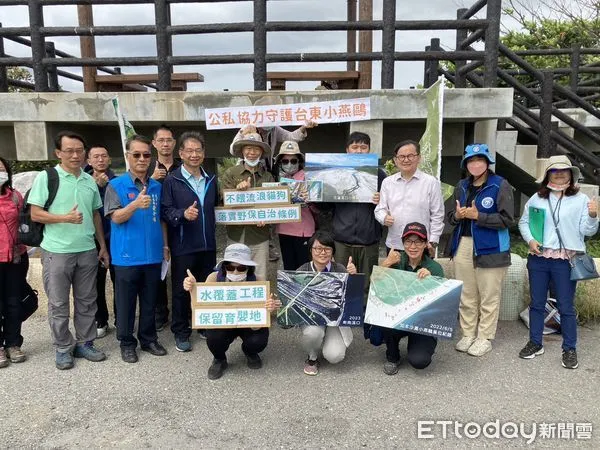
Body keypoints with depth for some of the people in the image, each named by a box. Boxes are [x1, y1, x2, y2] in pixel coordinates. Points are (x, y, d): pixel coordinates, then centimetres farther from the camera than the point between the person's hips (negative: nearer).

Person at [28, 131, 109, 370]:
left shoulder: (90, 180, 8)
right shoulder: (46, 177, -5)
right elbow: (35, 214, -8)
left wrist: (103, 246, 12)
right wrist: (65, 218, -21)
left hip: (87, 251, 4)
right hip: (57, 252, -4)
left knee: (86, 301, 12)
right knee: (58, 304, 7)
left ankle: (85, 343, 25)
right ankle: (63, 348, 21)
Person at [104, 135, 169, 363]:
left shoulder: (157, 186, 8)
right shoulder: (116, 185, -5)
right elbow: (116, 217, -15)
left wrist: (165, 244, 10)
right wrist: (135, 204, -32)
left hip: (153, 254, 4)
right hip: (127, 256, -4)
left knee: (150, 301, 13)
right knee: (126, 302, 7)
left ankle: (148, 339, 28)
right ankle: (127, 342, 22)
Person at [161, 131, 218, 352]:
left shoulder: (211, 180, 11)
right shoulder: (172, 181, -5)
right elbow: (165, 210, -11)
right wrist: (183, 214, -27)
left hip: (208, 245, 5)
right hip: (183, 246, -4)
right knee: (181, 290, 6)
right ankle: (181, 332, 19)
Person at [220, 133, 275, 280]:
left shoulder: (267, 176, 9)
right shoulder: (230, 173, 4)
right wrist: (238, 190, -20)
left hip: (259, 236, 1)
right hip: (236, 236, -1)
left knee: (260, 279, 5)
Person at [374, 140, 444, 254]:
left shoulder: (431, 182, 0)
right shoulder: (387, 182, 10)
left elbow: (437, 215, 1)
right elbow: (380, 209, 11)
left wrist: (433, 242, -4)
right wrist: (384, 218, -12)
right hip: (393, 246, 3)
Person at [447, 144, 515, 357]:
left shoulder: (500, 185, -6)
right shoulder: (462, 186, 10)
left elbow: (507, 219, -12)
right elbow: (451, 217, 15)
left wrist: (477, 216, -18)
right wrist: (457, 215, -8)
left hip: (490, 248, -5)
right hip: (463, 245, 5)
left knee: (489, 297, 4)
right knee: (466, 295, 12)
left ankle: (484, 338, 16)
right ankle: (468, 334, 24)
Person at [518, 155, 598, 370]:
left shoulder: (580, 199, -1)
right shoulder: (537, 199, 5)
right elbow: (523, 222, 12)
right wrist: (530, 240, -5)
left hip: (565, 261, -2)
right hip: (538, 258, 3)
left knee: (566, 307, 5)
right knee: (537, 303, 13)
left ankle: (570, 349, 19)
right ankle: (535, 343, 27)